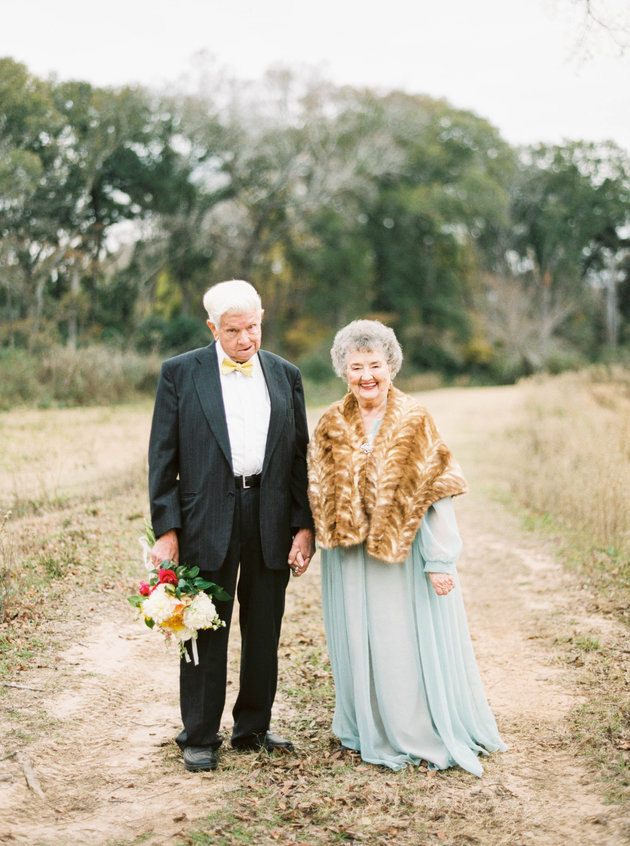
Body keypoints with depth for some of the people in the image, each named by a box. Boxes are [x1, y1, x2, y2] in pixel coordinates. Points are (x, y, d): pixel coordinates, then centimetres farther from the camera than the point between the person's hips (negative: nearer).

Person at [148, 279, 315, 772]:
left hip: (272, 519, 3)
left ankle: (253, 727, 26)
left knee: (265, 631, 11)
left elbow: (300, 455, 10)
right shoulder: (180, 374, 1)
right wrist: (166, 529, -8)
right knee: (207, 632, 3)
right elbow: (163, 457, -1)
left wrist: (304, 525, 2)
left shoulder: (286, 375, 9)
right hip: (208, 521, -3)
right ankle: (200, 738, 17)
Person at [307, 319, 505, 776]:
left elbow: (436, 494, -9)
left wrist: (440, 561, -14)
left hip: (405, 549, -3)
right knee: (361, 642, 9)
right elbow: (320, 494, 11)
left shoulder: (415, 420, -5)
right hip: (350, 557, 3)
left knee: (415, 641, 2)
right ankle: (373, 730, 27)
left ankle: (429, 732, 19)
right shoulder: (332, 425, 4)